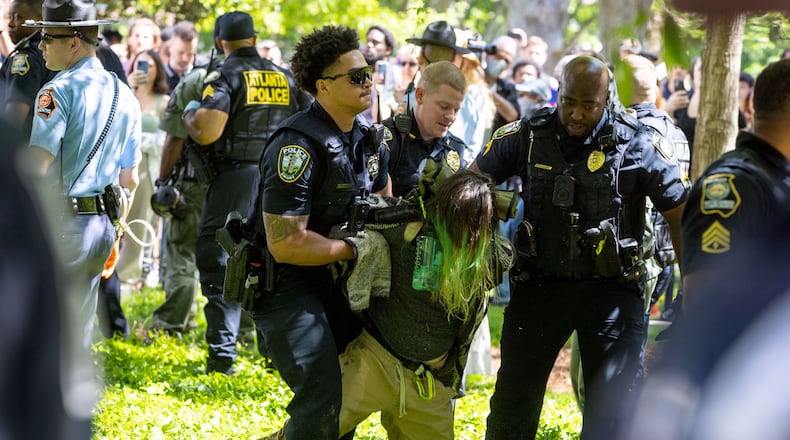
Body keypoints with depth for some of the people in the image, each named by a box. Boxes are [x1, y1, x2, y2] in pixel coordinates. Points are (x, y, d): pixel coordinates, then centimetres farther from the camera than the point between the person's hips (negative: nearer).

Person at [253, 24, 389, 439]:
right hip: (281, 279, -9)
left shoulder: (368, 135, 3)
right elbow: (285, 244, -27)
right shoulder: (297, 147, -24)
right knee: (323, 397, -18)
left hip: (327, 277, 9)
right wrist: (356, 249, -19)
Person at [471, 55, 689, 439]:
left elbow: (679, 215, -4)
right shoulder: (527, 136, -4)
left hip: (610, 289, -2)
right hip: (539, 286, 2)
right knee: (513, 403, 8)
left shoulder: (638, 145, -10)